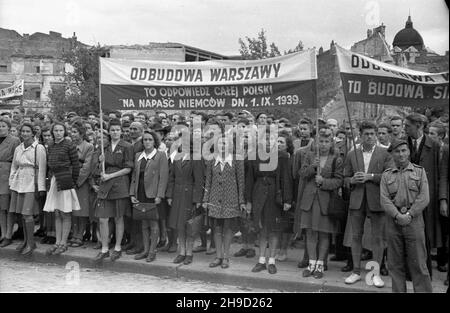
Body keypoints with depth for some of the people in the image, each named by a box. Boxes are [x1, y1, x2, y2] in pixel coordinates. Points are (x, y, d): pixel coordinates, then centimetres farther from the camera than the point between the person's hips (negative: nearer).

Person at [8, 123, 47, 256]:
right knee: (22, 213, 9)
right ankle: (26, 240, 21)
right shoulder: (18, 148, 12)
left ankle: (31, 243, 4)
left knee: (27, 213, -8)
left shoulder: (39, 148, -5)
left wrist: (40, 188, -10)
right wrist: (12, 184, 11)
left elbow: (42, 168, -7)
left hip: (31, 183, -5)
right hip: (18, 183, 6)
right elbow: (14, 167, 18)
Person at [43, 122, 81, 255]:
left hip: (66, 181, -6)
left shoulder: (69, 145, -6)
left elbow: (76, 165, -7)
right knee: (57, 214, 9)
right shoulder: (51, 147, 13)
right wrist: (51, 179, 7)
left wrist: (73, 182, -8)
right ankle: (57, 242, 16)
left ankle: (64, 243, 9)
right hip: (54, 181, 6)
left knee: (65, 214, 1)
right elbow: (50, 165, 17)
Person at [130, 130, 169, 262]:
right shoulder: (138, 156, 14)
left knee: (153, 223, 0)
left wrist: (159, 195, -15)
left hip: (153, 194, -5)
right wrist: (132, 193, 6)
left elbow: (163, 177, -8)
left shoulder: (161, 155, -3)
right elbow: (134, 176, 15)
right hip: (140, 193, 5)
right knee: (144, 223, 11)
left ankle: (152, 251, 10)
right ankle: (145, 250, 20)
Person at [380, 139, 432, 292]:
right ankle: (398, 290, 17)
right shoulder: (386, 175, 10)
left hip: (414, 221, -1)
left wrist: (409, 215, -12)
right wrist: (398, 216, -14)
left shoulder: (420, 171, 7)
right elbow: (384, 199, 0)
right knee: (395, 264, 7)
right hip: (393, 221, 2)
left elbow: (424, 197, -3)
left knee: (418, 263, 0)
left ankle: (424, 290, 10)